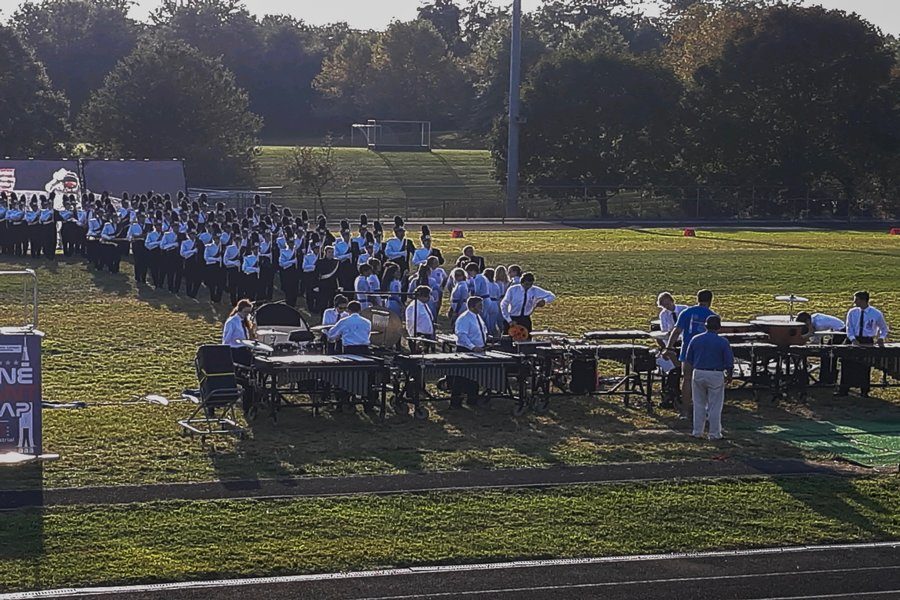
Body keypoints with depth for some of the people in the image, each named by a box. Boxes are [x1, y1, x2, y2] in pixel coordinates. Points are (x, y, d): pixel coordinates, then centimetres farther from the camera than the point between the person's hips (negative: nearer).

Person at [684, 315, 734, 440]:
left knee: (699, 404, 13)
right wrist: (729, 375, 12)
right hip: (716, 375, -3)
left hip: (698, 374, 3)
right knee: (715, 405, 5)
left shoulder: (695, 339, 0)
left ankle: (697, 432, 16)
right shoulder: (723, 342, -8)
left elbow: (688, 360, 6)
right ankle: (714, 433, 8)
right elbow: (729, 362, -5)